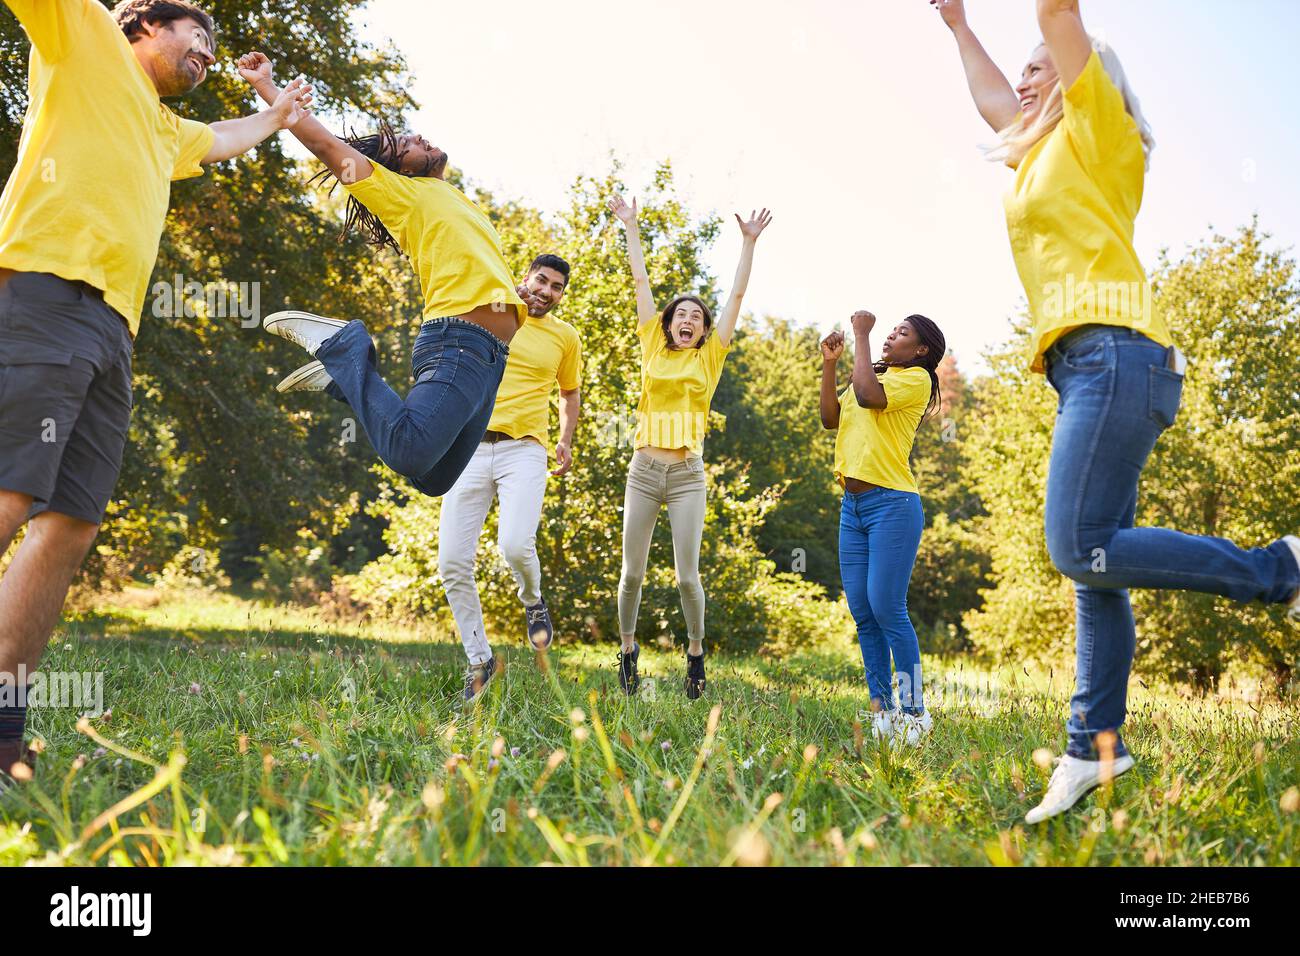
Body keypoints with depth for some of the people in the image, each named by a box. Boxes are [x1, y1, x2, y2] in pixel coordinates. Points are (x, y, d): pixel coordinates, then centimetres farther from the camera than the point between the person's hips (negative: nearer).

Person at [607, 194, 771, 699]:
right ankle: (627, 647, 24)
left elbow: (737, 295, 5)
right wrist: (630, 226, 14)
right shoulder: (654, 350, 9)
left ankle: (696, 650, 19)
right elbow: (641, 282, 10)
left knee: (687, 576, -3)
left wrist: (749, 241, 4)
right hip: (644, 470, 1)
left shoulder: (709, 357, 7)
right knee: (632, 571, 3)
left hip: (688, 474, -1)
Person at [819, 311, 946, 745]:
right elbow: (830, 418, 14)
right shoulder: (874, 376, 21)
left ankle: (914, 711, 1)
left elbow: (868, 396, -20)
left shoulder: (916, 378, -3)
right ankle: (881, 708, 13)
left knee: (886, 609, -10)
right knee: (861, 612, 6)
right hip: (852, 505, 8)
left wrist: (862, 335, -11)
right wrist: (829, 365, 7)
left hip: (892, 503, -8)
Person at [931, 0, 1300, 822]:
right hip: (1093, 368, 9)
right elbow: (991, 101, 44)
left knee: (1082, 549, -20)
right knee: (1094, 560, 4)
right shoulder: (1045, 155, 27)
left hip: (1113, 355, -9)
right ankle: (1095, 746, 7)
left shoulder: (1097, 130, 6)